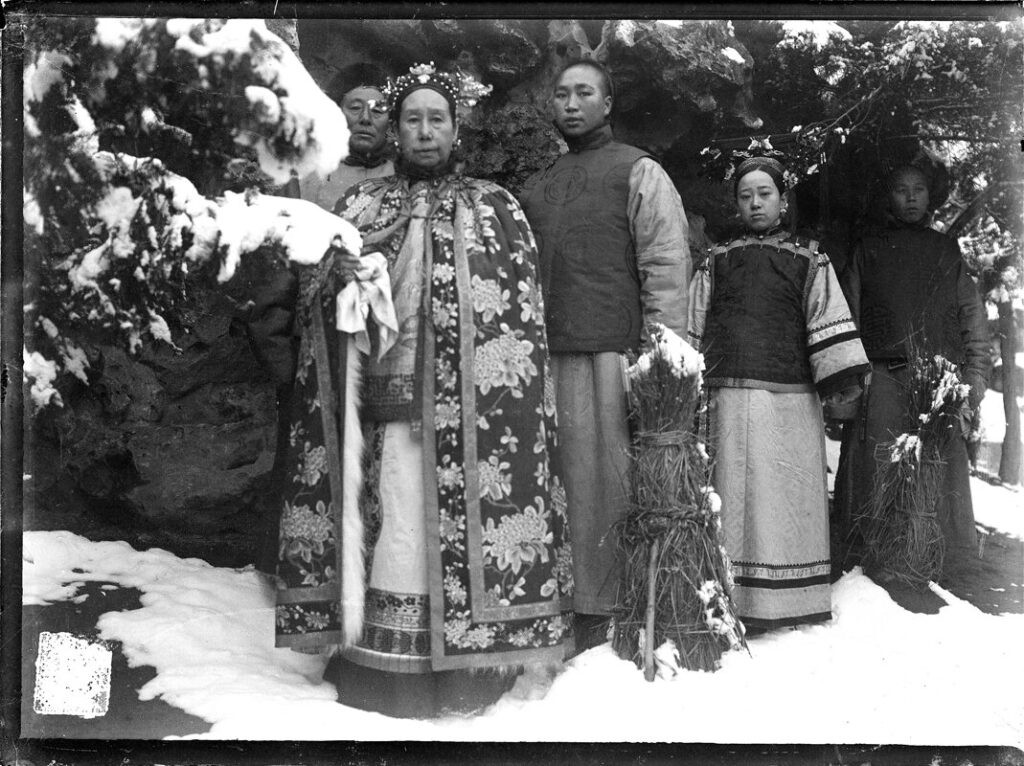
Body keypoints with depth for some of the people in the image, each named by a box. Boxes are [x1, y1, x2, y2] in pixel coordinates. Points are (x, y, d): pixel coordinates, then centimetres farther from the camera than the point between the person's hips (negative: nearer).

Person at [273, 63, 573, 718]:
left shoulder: (495, 208, 12)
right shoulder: (361, 203, 17)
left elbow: (522, 314, 5)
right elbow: (314, 295, 15)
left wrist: (512, 407, -7)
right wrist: (336, 272, -8)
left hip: (467, 408, -1)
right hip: (382, 394, 1)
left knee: (457, 522, -5)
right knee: (392, 519, -3)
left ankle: (466, 657, 3)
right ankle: (381, 657, 4)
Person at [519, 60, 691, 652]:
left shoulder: (639, 172, 5)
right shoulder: (537, 187, 22)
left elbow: (668, 265, -4)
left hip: (613, 355, -5)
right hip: (550, 358, 5)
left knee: (615, 485, -5)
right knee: (562, 486, 5)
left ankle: (631, 613, 3)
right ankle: (574, 607, 12)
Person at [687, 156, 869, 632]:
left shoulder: (808, 262, 12)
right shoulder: (715, 264, 16)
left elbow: (830, 324, 3)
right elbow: (691, 329, 16)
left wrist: (841, 381, -6)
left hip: (791, 401, -1)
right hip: (730, 401, 1)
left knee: (789, 496, 0)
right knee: (735, 497, 0)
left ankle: (794, 600, 8)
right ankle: (739, 604, 4)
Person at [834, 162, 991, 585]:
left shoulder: (947, 250, 21)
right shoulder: (868, 248, 17)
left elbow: (972, 314, 15)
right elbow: (846, 316, 9)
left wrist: (976, 372, 2)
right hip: (881, 379, -1)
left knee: (939, 479, -4)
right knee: (874, 479, -8)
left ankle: (943, 573, 1)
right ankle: (863, 564, -4)